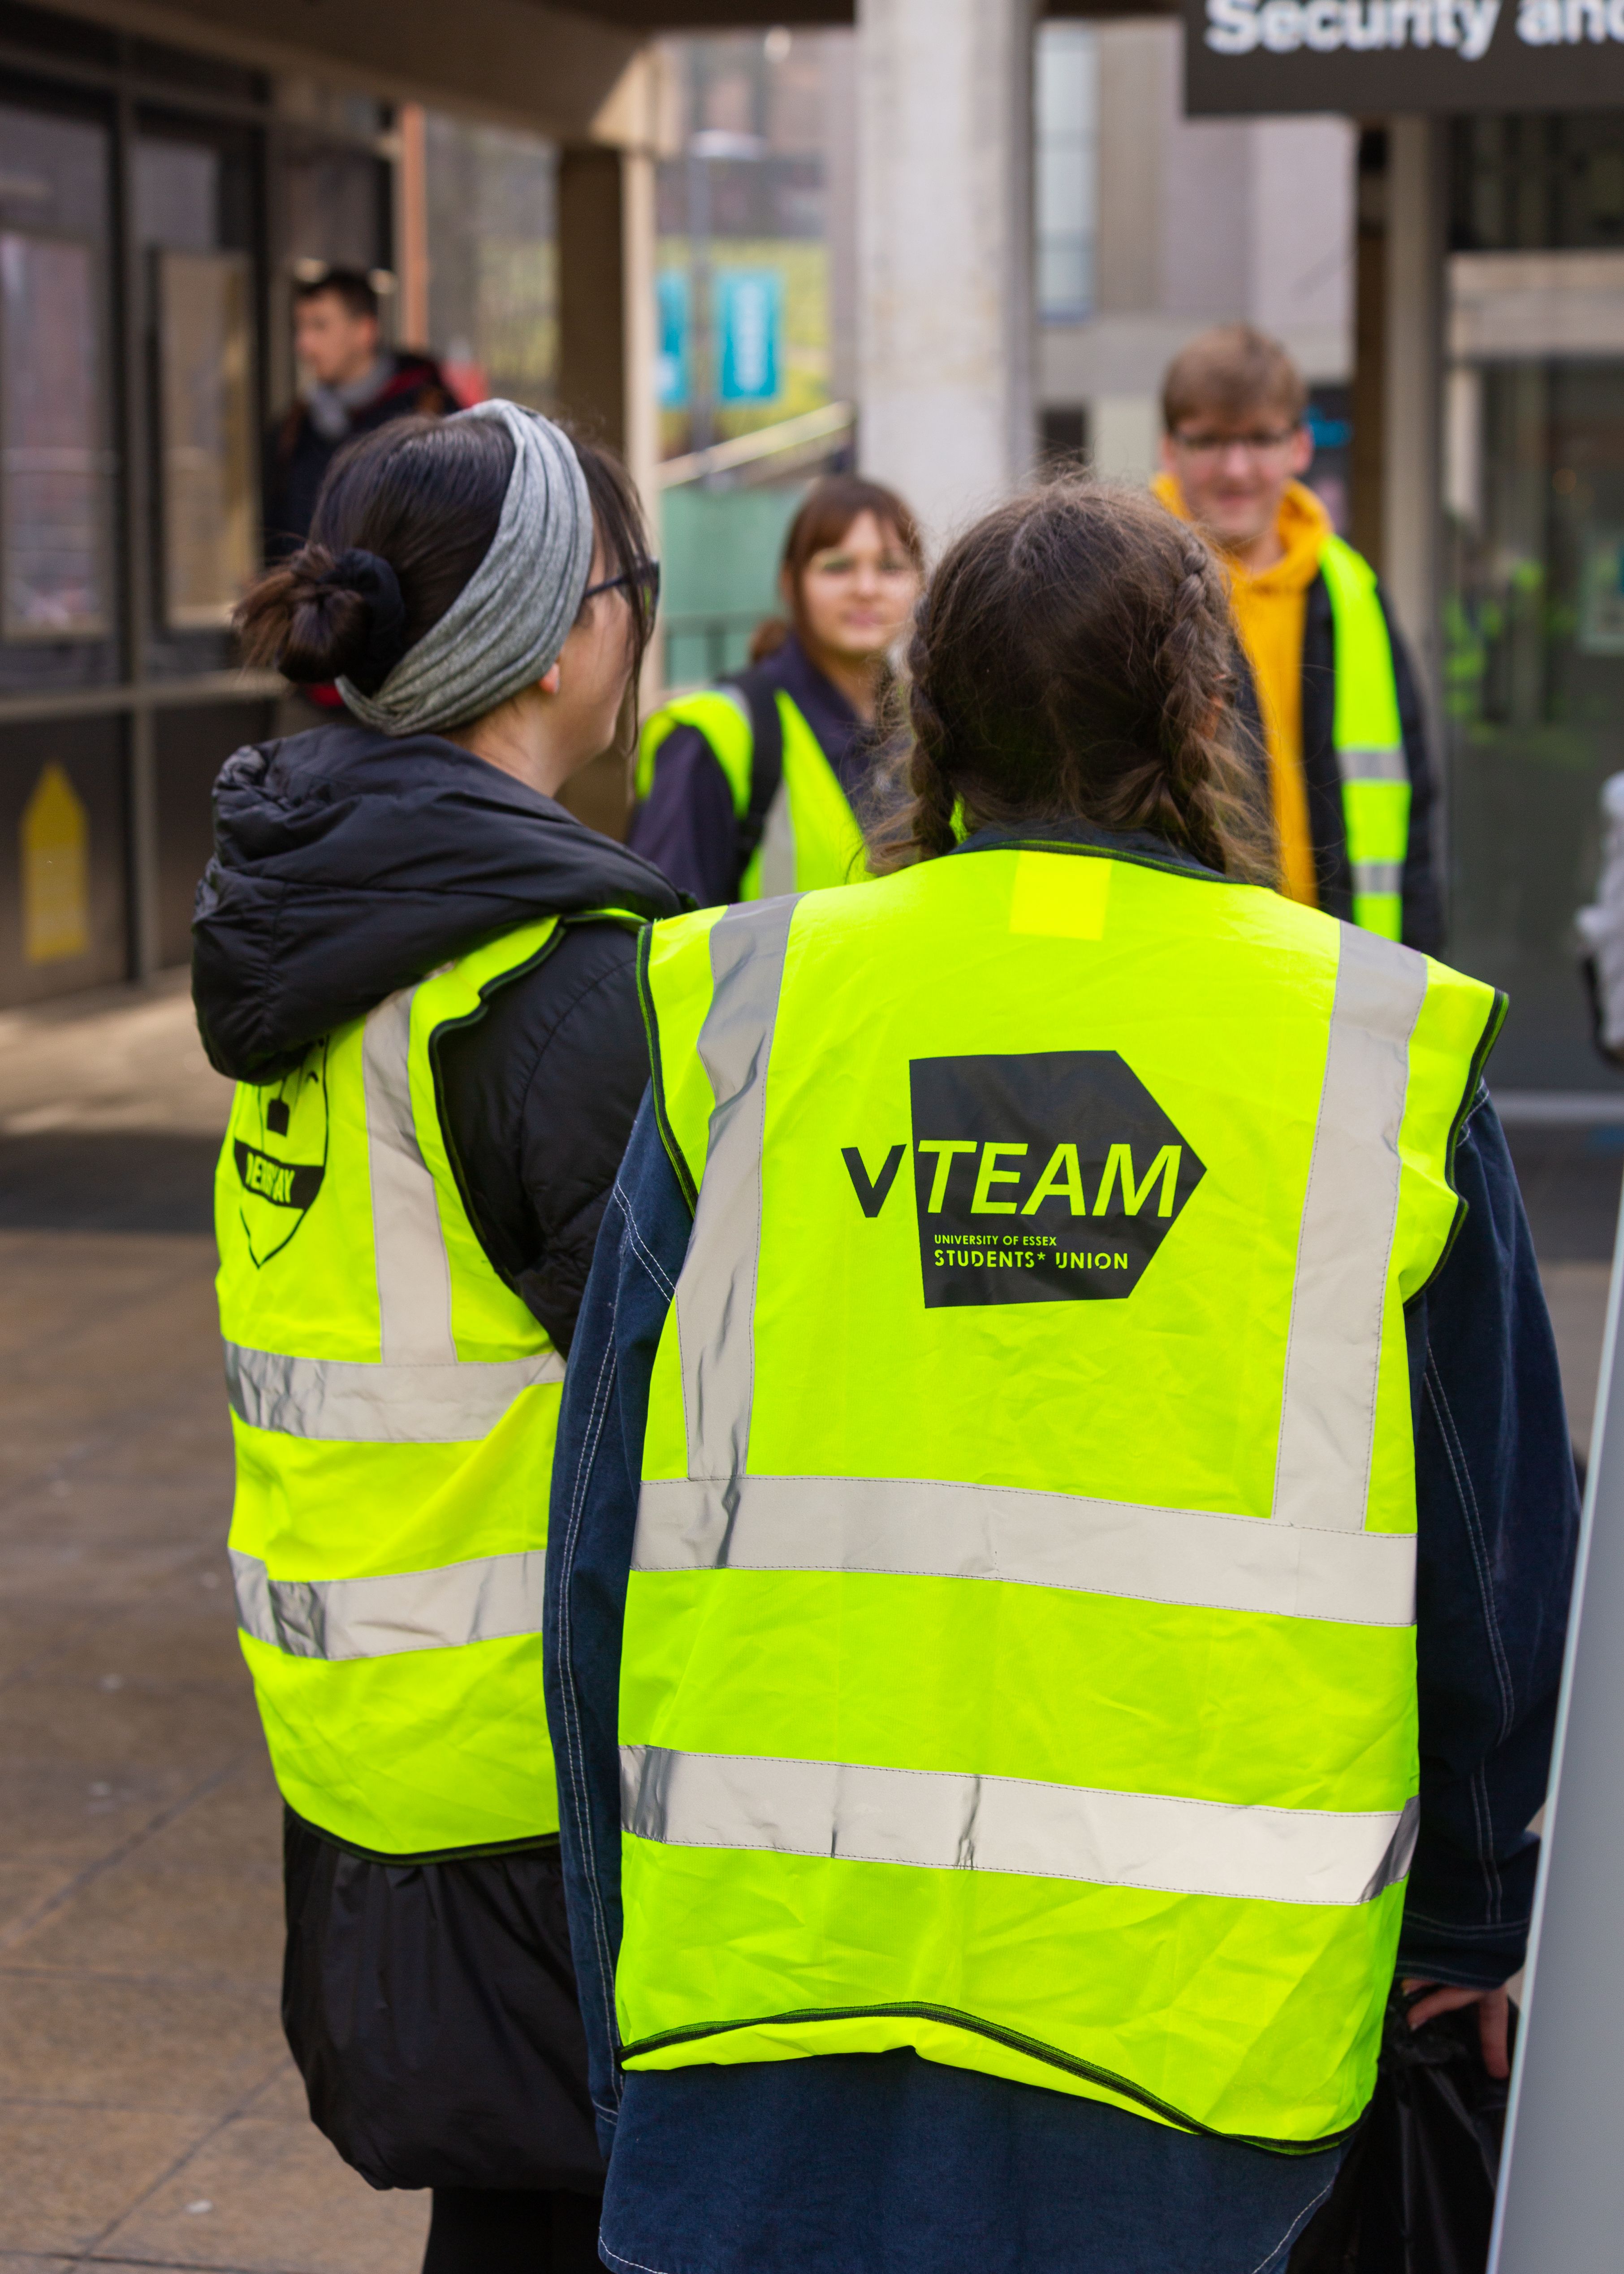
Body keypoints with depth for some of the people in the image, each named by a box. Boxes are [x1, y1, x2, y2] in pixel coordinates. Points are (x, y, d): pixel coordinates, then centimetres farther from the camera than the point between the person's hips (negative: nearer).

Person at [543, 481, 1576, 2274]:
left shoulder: (745, 1013, 2)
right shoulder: (1383, 1052, 0)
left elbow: (613, 1524, 4)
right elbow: (1502, 1564, 5)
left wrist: (624, 1958, 14)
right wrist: (1477, 1928, 20)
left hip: (775, 1967, 1)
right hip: (1200, 1994, 0)